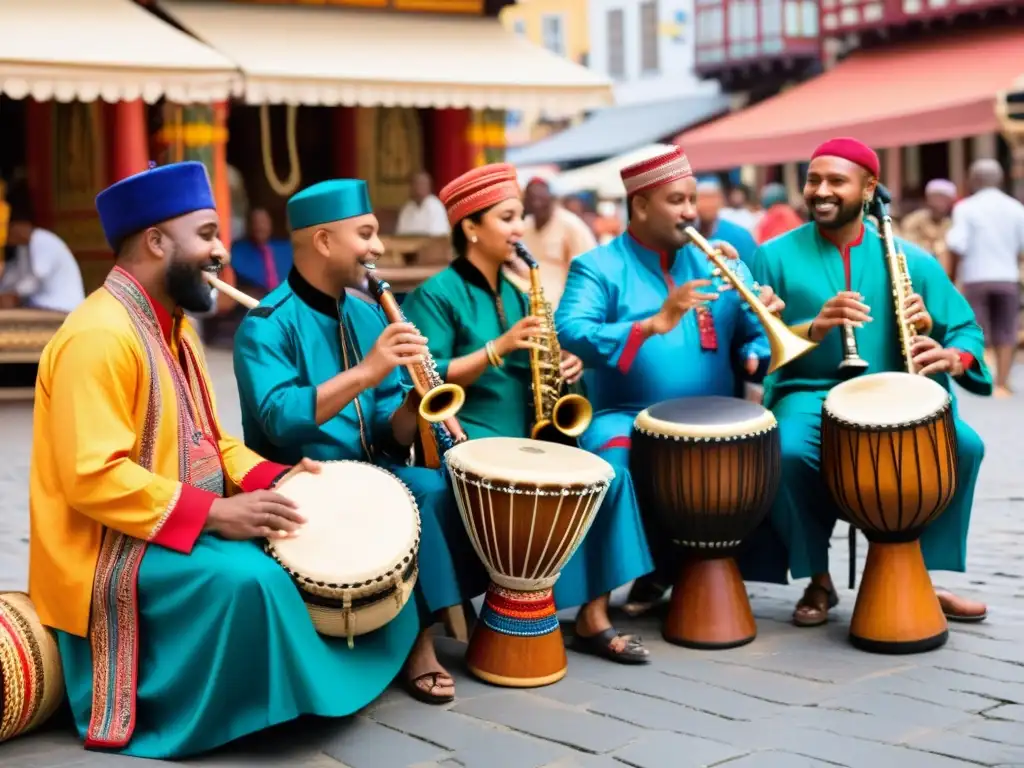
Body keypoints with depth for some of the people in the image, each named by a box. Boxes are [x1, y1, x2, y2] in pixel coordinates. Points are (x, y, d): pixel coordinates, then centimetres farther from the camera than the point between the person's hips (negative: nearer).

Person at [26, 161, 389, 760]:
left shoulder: (173, 325, 12)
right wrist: (215, 512, -27)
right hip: (117, 549, -10)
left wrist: (271, 479, -1)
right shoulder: (99, 336, -21)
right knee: (244, 578, -31)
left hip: (185, 527, 10)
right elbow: (93, 478, -27)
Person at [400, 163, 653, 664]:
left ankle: (594, 619, -12)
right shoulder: (437, 295, -6)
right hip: (469, 441, -7)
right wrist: (500, 347, -21)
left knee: (609, 476, -15)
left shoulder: (515, 293, 17)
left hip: (526, 435, 7)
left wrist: (563, 365, -4)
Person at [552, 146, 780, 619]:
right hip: (629, 418, -3)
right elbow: (569, 334, -16)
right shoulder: (597, 267, 2)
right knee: (613, 459, -34)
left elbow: (756, 332, 9)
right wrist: (654, 324, -25)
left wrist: (755, 355, -15)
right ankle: (657, 564, -4)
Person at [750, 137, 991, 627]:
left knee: (964, 443, -24)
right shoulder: (776, 256, 4)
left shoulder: (908, 259, 8)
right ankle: (818, 581, -8)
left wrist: (953, 357, -17)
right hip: (809, 395, -2)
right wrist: (812, 329, -22)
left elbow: (966, 328, 7)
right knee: (788, 452, -34)